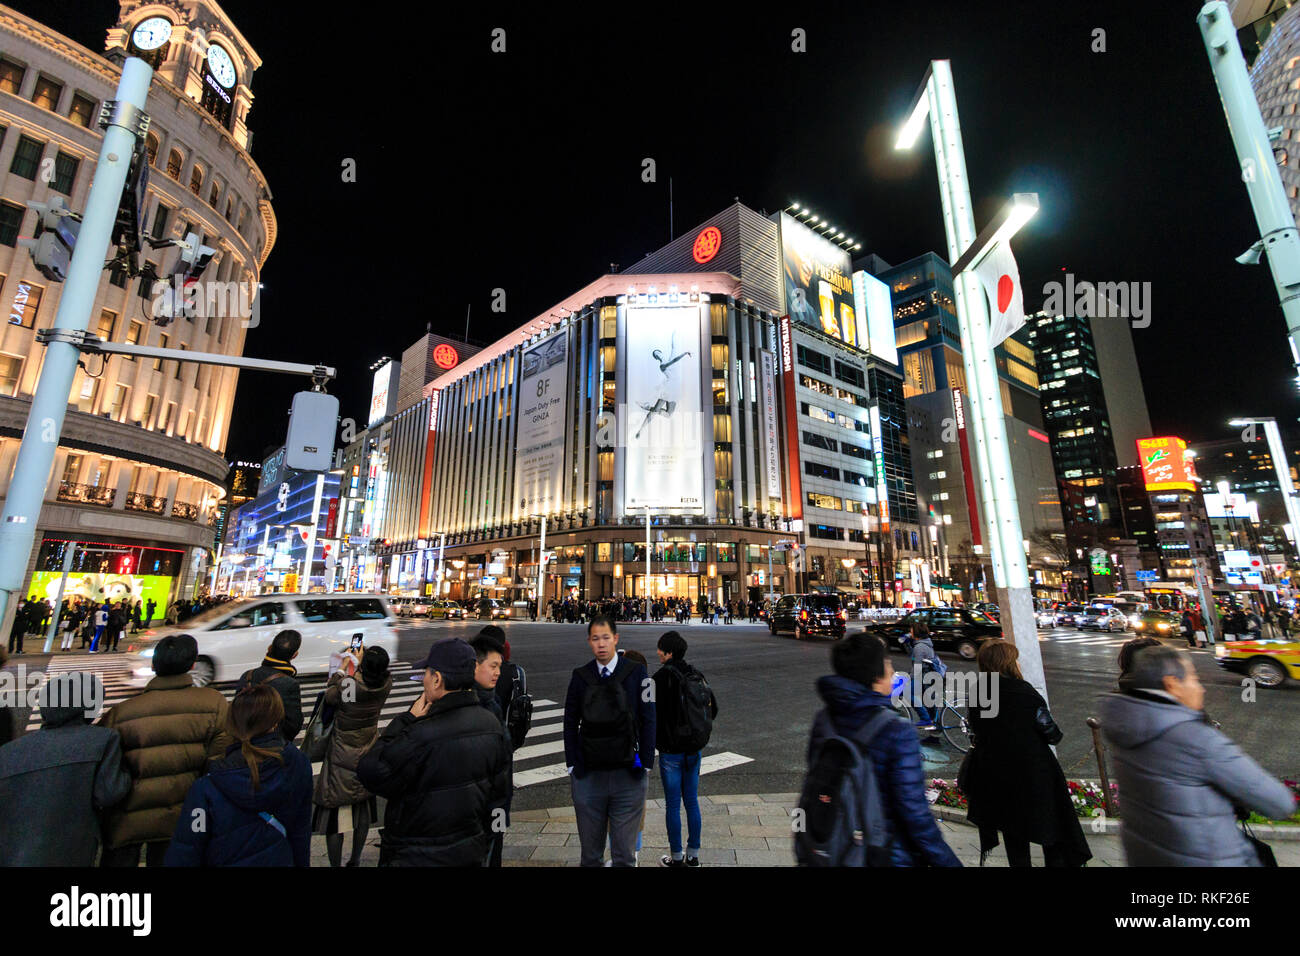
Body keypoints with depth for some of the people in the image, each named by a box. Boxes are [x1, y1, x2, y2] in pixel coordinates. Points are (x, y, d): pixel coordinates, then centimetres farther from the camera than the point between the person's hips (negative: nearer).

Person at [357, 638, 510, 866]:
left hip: (417, 858, -6)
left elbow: (370, 772, -17)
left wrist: (407, 719, -13)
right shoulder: (492, 725, -7)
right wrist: (481, 840, 17)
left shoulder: (423, 736, -31)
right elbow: (499, 793, 3)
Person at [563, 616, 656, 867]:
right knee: (590, 854, 15)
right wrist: (573, 767, 1)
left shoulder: (636, 673, -4)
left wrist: (645, 766, -4)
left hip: (628, 776, -1)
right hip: (588, 776, 2)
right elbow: (570, 724, 5)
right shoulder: (580, 676, 0)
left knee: (625, 855, 8)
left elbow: (648, 722, -2)